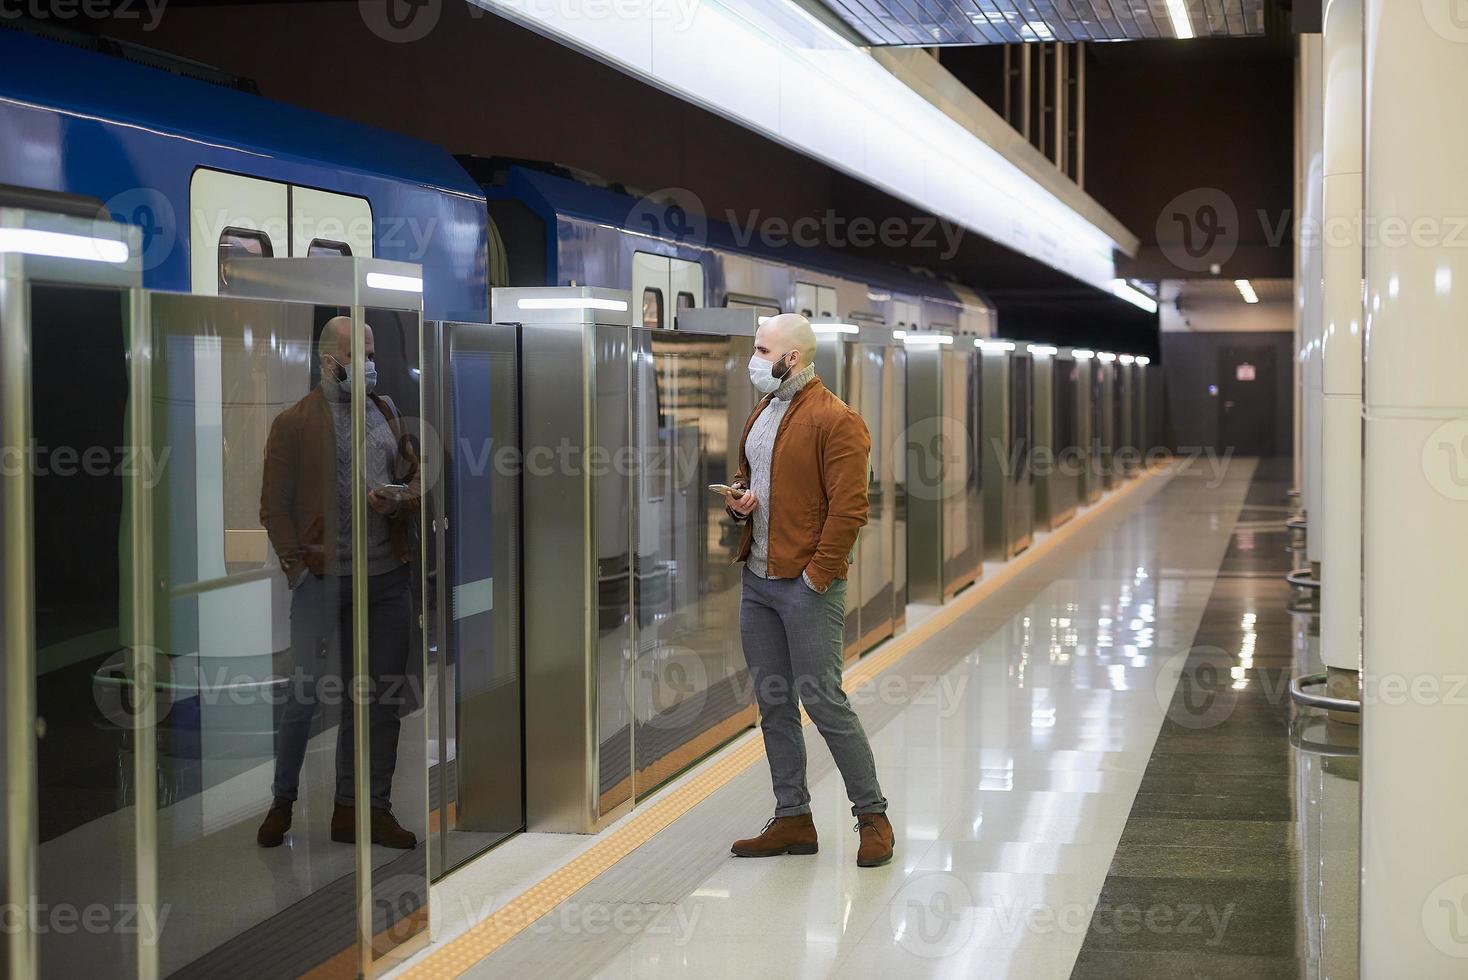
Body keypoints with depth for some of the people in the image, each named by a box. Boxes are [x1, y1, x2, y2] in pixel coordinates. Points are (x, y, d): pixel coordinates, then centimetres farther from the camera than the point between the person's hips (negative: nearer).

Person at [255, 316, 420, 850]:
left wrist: (400, 500, -5)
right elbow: (274, 504, -2)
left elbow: (417, 475, 17)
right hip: (324, 577, -5)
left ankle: (371, 808, 15)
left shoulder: (387, 414, 16)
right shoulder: (294, 422, 1)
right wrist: (296, 565, -11)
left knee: (384, 695, 6)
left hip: (387, 575, 5)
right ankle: (282, 802, 13)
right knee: (307, 692, -4)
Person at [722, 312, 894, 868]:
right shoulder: (760, 415, 15)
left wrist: (817, 572, -17)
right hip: (756, 582, 8)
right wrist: (739, 500, 5)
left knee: (822, 701, -6)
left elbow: (848, 507, -16)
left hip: (807, 587, -8)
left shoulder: (835, 421, -12)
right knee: (773, 705, 10)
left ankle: (872, 815, 7)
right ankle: (792, 819, 19)